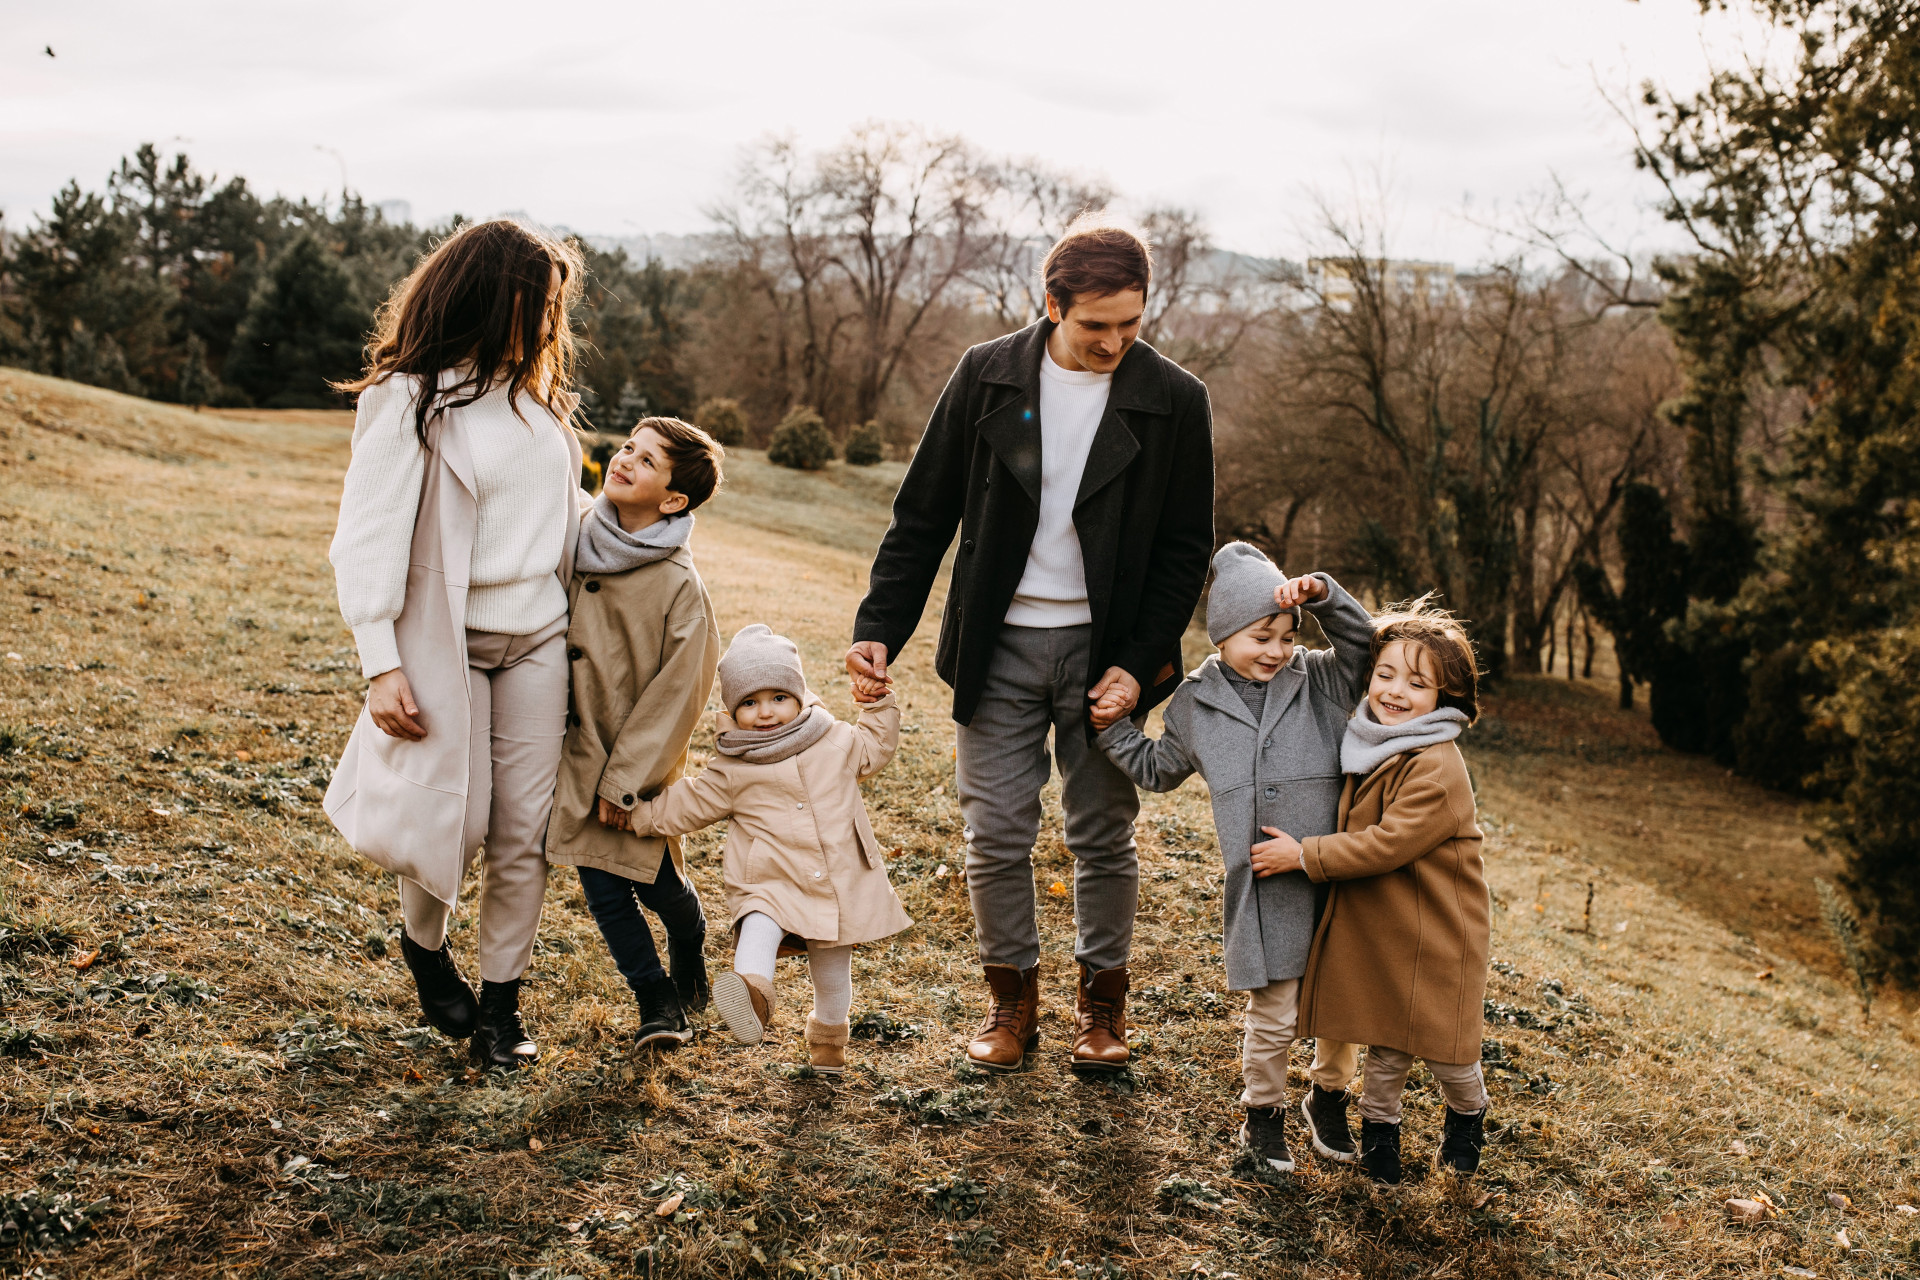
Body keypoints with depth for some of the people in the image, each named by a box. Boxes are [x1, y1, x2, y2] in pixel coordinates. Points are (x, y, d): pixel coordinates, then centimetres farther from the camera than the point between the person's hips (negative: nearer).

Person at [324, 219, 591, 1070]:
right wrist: (382, 666, -16)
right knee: (450, 826, 2)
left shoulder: (535, 395, 11)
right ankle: (425, 943, 33)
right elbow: (369, 538, -12)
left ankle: (501, 999, 17)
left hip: (536, 642, 5)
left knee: (524, 831, 4)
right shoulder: (409, 399, -9)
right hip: (446, 645, -5)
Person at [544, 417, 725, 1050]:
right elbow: (555, 644, 10)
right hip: (582, 747, 4)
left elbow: (679, 690, -13)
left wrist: (626, 778, -12)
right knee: (602, 884, 1)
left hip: (644, 760, -4)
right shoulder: (580, 547, -2)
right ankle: (657, 1000, 16)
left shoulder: (680, 585, -15)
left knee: (656, 880, 4)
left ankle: (690, 945, 38)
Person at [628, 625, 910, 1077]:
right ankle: (753, 990, -55)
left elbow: (876, 747, 21)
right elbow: (689, 804, 9)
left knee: (832, 972, 14)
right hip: (769, 887, -2)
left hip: (838, 886, 2)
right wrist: (638, 814, 7)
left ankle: (828, 1031, 38)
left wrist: (878, 705, 9)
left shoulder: (836, 743, 3)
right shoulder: (732, 772, -1)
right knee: (759, 929, -35)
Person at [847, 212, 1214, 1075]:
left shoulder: (1173, 401, -5)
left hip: (1103, 650, 0)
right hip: (998, 647, 1)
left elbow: (1185, 549, 0)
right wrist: (880, 627, -8)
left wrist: (1138, 663, -10)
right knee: (995, 835, 4)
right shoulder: (987, 378, -4)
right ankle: (1011, 995, 24)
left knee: (1104, 835, 8)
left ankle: (1102, 998, 28)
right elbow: (923, 515, 1)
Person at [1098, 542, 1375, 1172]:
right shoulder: (1195, 704, 5)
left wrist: (1323, 595, -21)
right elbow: (1160, 770, 20)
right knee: (1274, 1015, 4)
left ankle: (1328, 1098, 39)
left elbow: (1365, 642, -10)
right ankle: (1263, 1112, 28)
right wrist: (1110, 726, 13)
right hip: (1264, 889, -1)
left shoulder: (1319, 681, 2)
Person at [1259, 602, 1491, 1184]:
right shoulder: (1367, 744, 3)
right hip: (1375, 927, 6)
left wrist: (1305, 855, -21)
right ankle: (1379, 1123, 33)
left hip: (1435, 933, -6)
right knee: (1386, 1041, 14)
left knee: (1440, 1041, 7)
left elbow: (1387, 843, -26)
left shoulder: (1437, 769, -23)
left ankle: (1467, 1115, 35)